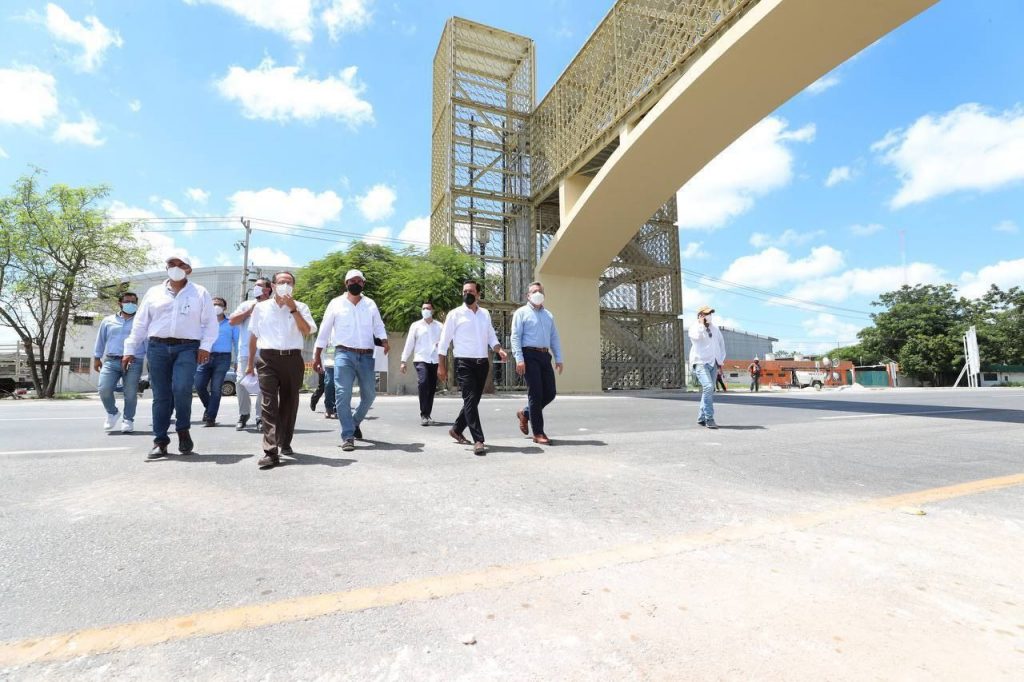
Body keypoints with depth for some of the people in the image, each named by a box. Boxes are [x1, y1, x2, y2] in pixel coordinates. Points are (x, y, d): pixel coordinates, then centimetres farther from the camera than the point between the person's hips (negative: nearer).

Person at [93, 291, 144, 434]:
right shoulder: (108, 321, 15)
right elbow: (101, 340, 20)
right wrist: (97, 358, 17)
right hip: (111, 361, 2)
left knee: (130, 393, -2)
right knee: (104, 389, -10)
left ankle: (128, 420, 13)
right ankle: (112, 413, 17)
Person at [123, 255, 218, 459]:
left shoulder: (200, 293, 10)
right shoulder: (154, 293, 16)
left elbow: (211, 323, 5)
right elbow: (140, 324, 15)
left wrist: (205, 346, -7)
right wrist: (130, 350, 11)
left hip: (187, 348, -2)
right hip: (158, 347, 3)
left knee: (181, 389, -20)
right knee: (161, 395, 2)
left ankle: (183, 430, 2)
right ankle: (160, 441, 9)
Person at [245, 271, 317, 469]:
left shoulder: (301, 307, 9)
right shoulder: (260, 307, 12)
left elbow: (307, 331, -7)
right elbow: (254, 336, 17)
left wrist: (293, 309, -11)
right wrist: (250, 362, 17)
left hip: (293, 358, 1)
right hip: (268, 358, 0)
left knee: (289, 403, 9)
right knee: (268, 404, -11)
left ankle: (285, 443, 26)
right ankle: (270, 452, -17)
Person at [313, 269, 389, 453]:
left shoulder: (370, 304, 11)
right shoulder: (336, 303, 4)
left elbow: (379, 326, 10)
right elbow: (324, 330, 6)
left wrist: (384, 341, -12)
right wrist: (317, 355, 4)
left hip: (366, 356, 3)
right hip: (344, 354, -3)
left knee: (369, 394, 9)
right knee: (343, 395, -9)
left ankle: (355, 422, 35)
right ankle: (348, 436, -2)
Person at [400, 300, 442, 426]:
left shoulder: (439, 326, 12)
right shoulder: (416, 325, 9)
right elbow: (409, 343, 6)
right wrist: (404, 361, 1)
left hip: (435, 361, 2)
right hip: (421, 359, -2)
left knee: (432, 388, 5)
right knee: (423, 383, -22)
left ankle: (427, 415, 19)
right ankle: (423, 415, -17)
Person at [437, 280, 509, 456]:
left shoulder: (485, 314, 13)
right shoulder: (455, 314, -1)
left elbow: (491, 337, 16)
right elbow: (444, 341, -1)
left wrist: (499, 350, -5)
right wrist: (441, 366, -5)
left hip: (482, 363, 5)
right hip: (464, 363, -5)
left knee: (474, 400, 13)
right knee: (470, 400, -12)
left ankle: (456, 429, 33)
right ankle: (478, 440, -11)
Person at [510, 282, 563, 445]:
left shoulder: (548, 315, 22)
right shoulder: (521, 313, 4)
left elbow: (554, 338, 19)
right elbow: (515, 337, -4)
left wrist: (559, 358, 10)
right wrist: (519, 359, -15)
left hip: (545, 356, 6)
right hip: (530, 355, -6)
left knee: (550, 393, 4)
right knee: (536, 393, -6)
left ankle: (525, 414, 28)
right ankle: (538, 433, 3)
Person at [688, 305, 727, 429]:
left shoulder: (714, 328, 15)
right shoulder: (694, 328, -2)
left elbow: (721, 343, 19)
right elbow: (698, 336, -26)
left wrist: (721, 360, 11)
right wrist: (703, 324, -13)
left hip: (713, 363, 6)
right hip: (700, 363, -6)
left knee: (709, 390, 7)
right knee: (708, 387, -22)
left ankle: (702, 418, 16)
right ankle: (709, 419, -18)